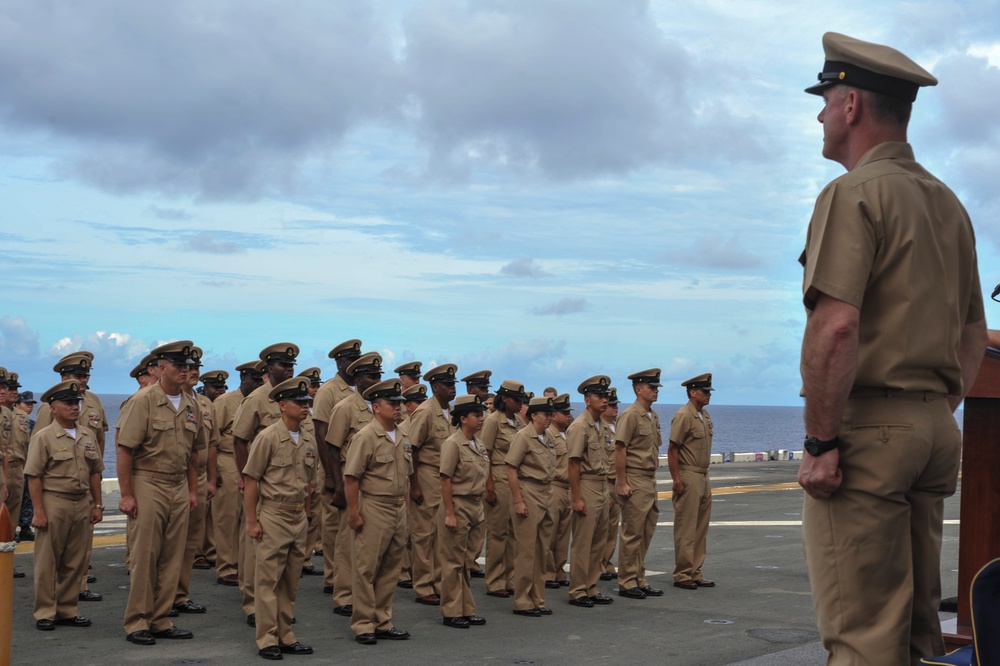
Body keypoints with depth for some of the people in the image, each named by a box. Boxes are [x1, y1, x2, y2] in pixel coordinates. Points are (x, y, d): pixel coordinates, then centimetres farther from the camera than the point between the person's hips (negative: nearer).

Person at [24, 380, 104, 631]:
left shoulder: (88, 436, 10)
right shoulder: (43, 437, -5)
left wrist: (97, 505, 10)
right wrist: (39, 511, -13)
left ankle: (68, 610, 18)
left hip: (83, 504, 5)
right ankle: (45, 613, 9)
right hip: (54, 504, -5)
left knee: (75, 562, 9)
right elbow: (34, 477, -8)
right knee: (47, 561, 1)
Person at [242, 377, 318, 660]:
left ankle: (286, 636, 21)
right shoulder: (268, 437, -10)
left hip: (299, 518, 6)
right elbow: (250, 480, -10)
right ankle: (267, 640, 5)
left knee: (291, 581, 12)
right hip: (273, 517, -6)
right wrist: (252, 521, -12)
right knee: (268, 580, -1)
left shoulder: (309, 440, 8)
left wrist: (305, 515, 14)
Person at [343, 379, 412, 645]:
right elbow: (351, 478, -14)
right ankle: (363, 626, 7)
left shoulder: (402, 438, 12)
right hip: (374, 510, -8)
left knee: (390, 569, 12)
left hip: (398, 510, 8)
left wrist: (404, 506, 15)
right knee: (366, 570, 0)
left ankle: (383, 623, 22)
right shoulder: (366, 437, -12)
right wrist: (353, 512, -16)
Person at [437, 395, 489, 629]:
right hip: (458, 506, -8)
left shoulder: (479, 445, 11)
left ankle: (467, 610, 21)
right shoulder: (453, 444, -13)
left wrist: (480, 509, 15)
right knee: (454, 562, 1)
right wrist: (449, 513, -18)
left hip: (476, 507, 8)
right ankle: (451, 613, 8)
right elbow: (446, 480, -15)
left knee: (467, 562, 13)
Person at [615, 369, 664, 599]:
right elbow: (619, 450, -16)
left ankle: (639, 580, 20)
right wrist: (622, 483, -18)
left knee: (646, 533, 12)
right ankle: (627, 584, 3)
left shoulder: (653, 416, 14)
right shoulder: (630, 416, -13)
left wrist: (653, 478, 17)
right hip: (635, 482, -9)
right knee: (632, 534, -4)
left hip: (650, 481, 9)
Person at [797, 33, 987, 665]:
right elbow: (975, 333, 20)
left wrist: (822, 441, -18)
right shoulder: (948, 202, 16)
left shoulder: (854, 193, -11)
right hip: (936, 429, 9)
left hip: (864, 426, -9)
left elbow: (836, 327, -22)